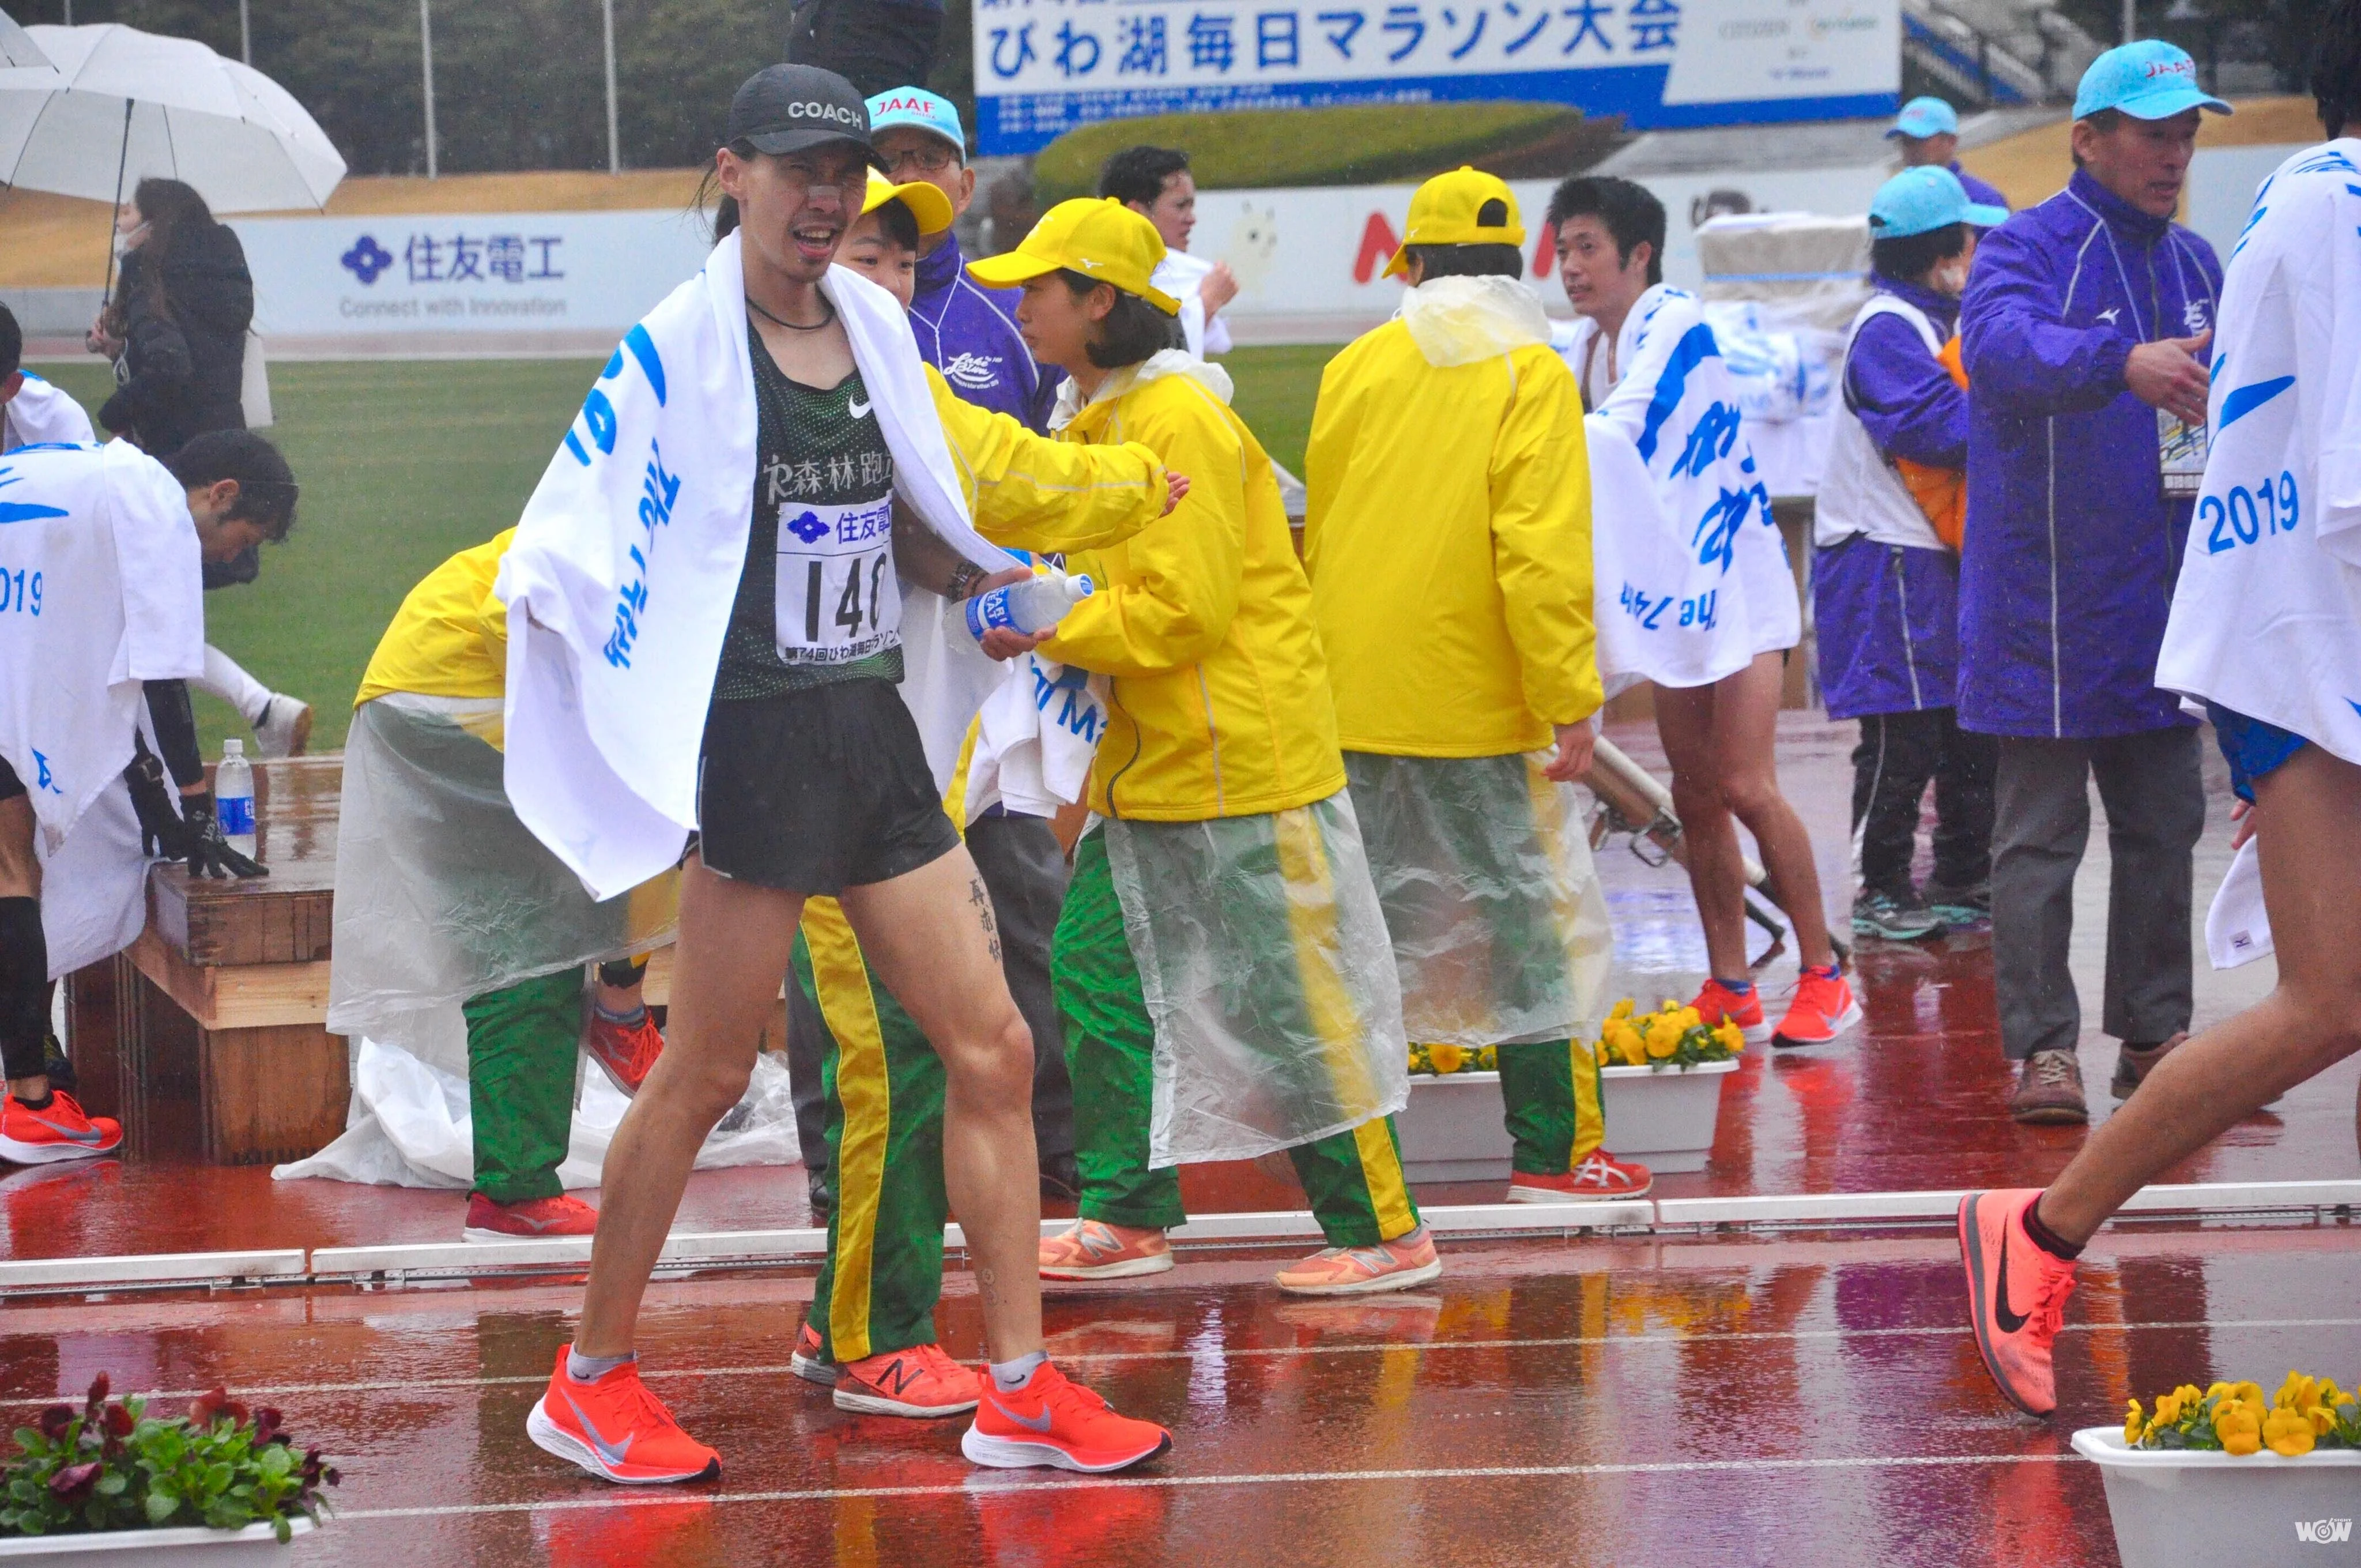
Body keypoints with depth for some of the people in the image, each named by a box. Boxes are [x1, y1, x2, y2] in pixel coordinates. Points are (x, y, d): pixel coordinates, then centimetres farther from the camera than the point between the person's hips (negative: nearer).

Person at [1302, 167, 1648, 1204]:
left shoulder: (1355, 369, 5)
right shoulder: (1528, 373, -8)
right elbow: (1543, 552, -16)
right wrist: (1569, 700, -13)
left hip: (1353, 701, 4)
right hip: (1478, 709, -4)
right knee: (1534, 920, 4)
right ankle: (1555, 1150, 5)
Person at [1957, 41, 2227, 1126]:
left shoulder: (2192, 263, 12)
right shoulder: (2029, 247, -10)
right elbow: (2001, 345, -32)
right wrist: (2124, 362, -49)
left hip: (2164, 596, 7)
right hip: (2050, 598, -7)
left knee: (2164, 824, 11)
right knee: (2040, 833, -3)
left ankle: (2155, 1032, 19)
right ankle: (2040, 1047, 0)